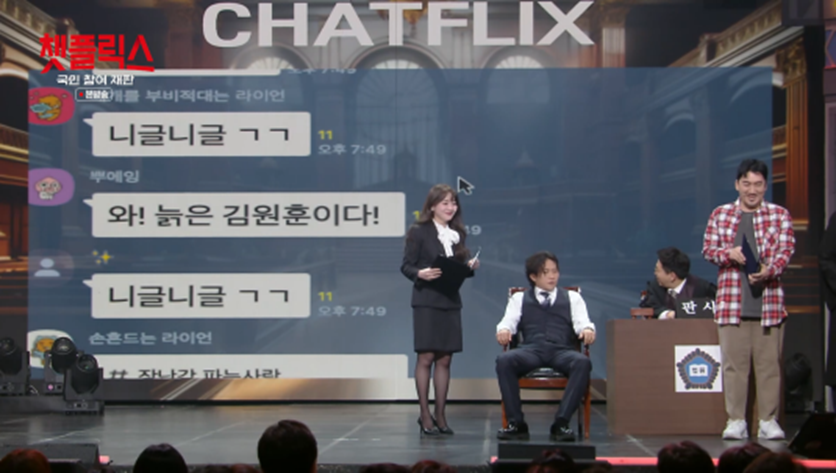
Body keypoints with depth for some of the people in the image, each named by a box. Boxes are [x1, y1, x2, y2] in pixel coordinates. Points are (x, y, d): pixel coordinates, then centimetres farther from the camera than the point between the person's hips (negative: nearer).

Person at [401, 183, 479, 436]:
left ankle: (440, 415, 11)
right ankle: (425, 416, 2)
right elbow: (406, 266, -5)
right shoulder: (418, 232, -3)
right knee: (426, 358, -4)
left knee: (444, 360, 6)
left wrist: (470, 266, -5)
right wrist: (421, 273, -25)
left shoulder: (457, 234, 13)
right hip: (426, 302, -5)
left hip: (450, 302, 5)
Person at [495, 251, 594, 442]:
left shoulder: (572, 298, 26)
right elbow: (509, 321, 9)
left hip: (562, 350, 0)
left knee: (583, 362, -35)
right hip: (531, 349, 0)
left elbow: (581, 322, 10)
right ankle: (516, 423, -29)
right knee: (504, 360, -33)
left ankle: (561, 422, -36)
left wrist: (587, 329, -15)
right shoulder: (519, 298, 26)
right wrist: (503, 329, -16)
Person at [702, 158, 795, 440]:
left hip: (768, 301, -1)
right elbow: (708, 249, 9)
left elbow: (786, 250, -1)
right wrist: (728, 253, -12)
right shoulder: (720, 215, 10)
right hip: (731, 301, 1)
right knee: (734, 363, 1)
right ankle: (736, 420, 7)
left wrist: (769, 270, -20)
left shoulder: (779, 215, 7)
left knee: (769, 362, 1)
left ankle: (768, 420, 8)